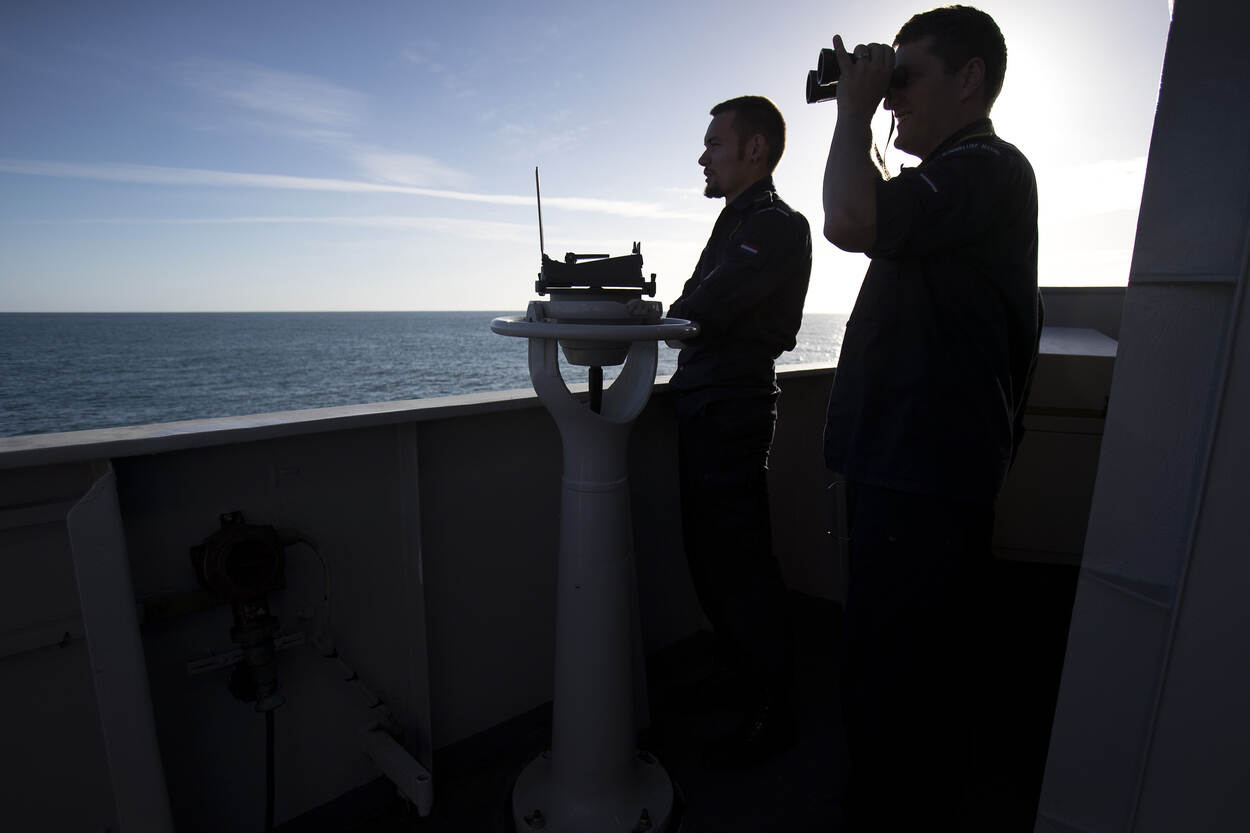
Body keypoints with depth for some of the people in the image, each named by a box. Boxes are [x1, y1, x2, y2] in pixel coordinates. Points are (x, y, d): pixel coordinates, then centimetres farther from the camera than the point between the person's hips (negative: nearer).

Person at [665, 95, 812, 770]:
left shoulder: (776, 226, -9)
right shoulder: (738, 223, 22)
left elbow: (702, 311, -19)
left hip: (731, 415, -10)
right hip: (703, 408, 10)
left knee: (740, 564, -1)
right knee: (710, 556, 17)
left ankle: (772, 712, 17)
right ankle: (736, 676, 36)